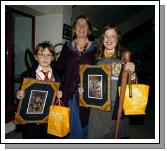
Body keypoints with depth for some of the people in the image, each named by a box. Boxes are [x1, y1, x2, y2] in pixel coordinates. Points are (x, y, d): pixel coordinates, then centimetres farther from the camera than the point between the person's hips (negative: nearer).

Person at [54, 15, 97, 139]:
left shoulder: (94, 47, 3)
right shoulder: (67, 46, 7)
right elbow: (59, 68, 7)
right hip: (69, 92, 1)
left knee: (83, 122, 9)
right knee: (70, 123, 10)